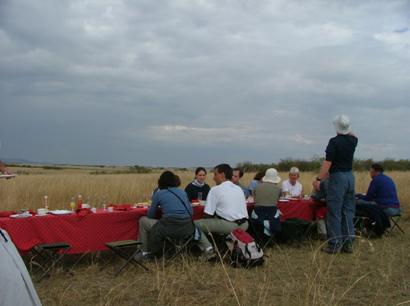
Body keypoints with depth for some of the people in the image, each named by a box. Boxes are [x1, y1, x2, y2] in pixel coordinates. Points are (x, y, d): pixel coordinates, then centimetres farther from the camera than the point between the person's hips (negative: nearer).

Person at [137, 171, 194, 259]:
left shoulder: (158, 193, 6)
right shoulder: (182, 192, 16)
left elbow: (150, 215, 13)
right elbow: (191, 212, 21)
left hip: (170, 229, -5)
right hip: (187, 229, 6)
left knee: (143, 220, 19)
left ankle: (145, 253, 23)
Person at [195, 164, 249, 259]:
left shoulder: (215, 190, -4)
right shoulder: (239, 189, 15)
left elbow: (207, 214, -7)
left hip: (228, 225, -7)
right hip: (244, 225, 7)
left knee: (196, 224, 3)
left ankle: (208, 249, -10)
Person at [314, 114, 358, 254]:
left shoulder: (334, 142, -13)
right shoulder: (353, 141, 5)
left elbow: (328, 162, -17)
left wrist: (319, 179, -15)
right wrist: (347, 129, 25)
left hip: (337, 177, -7)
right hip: (350, 177, 7)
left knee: (335, 212, -3)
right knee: (348, 211, 10)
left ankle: (334, 244, -1)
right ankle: (348, 243, 13)